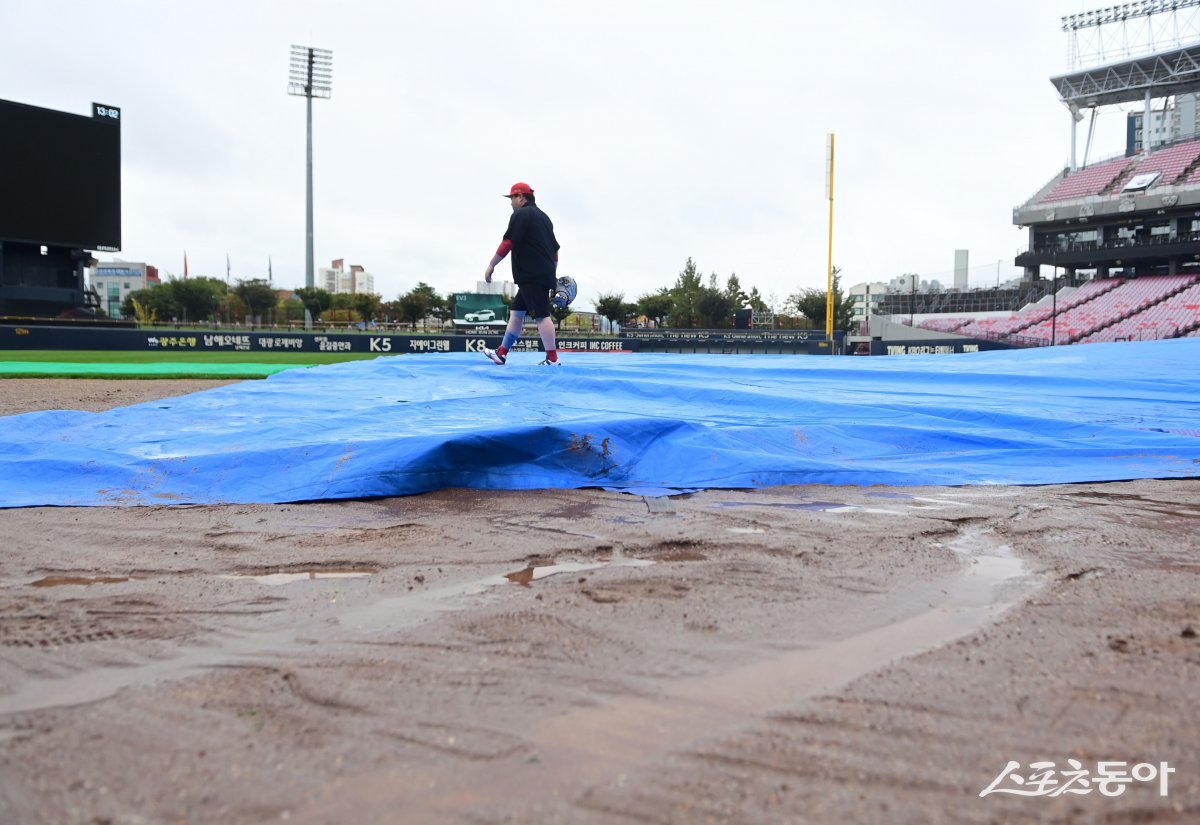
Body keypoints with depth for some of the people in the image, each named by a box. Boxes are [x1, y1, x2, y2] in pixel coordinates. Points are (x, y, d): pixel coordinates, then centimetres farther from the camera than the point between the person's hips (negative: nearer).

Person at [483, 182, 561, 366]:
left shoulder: (521, 214, -6)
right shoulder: (543, 216, 21)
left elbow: (508, 243, -14)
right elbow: (554, 249, 22)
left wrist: (492, 265, -8)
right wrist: (553, 274, 27)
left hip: (531, 275, -9)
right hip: (544, 275, 9)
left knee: (541, 314, -11)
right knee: (516, 311, 14)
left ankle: (552, 359, -14)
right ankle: (502, 353, 16)